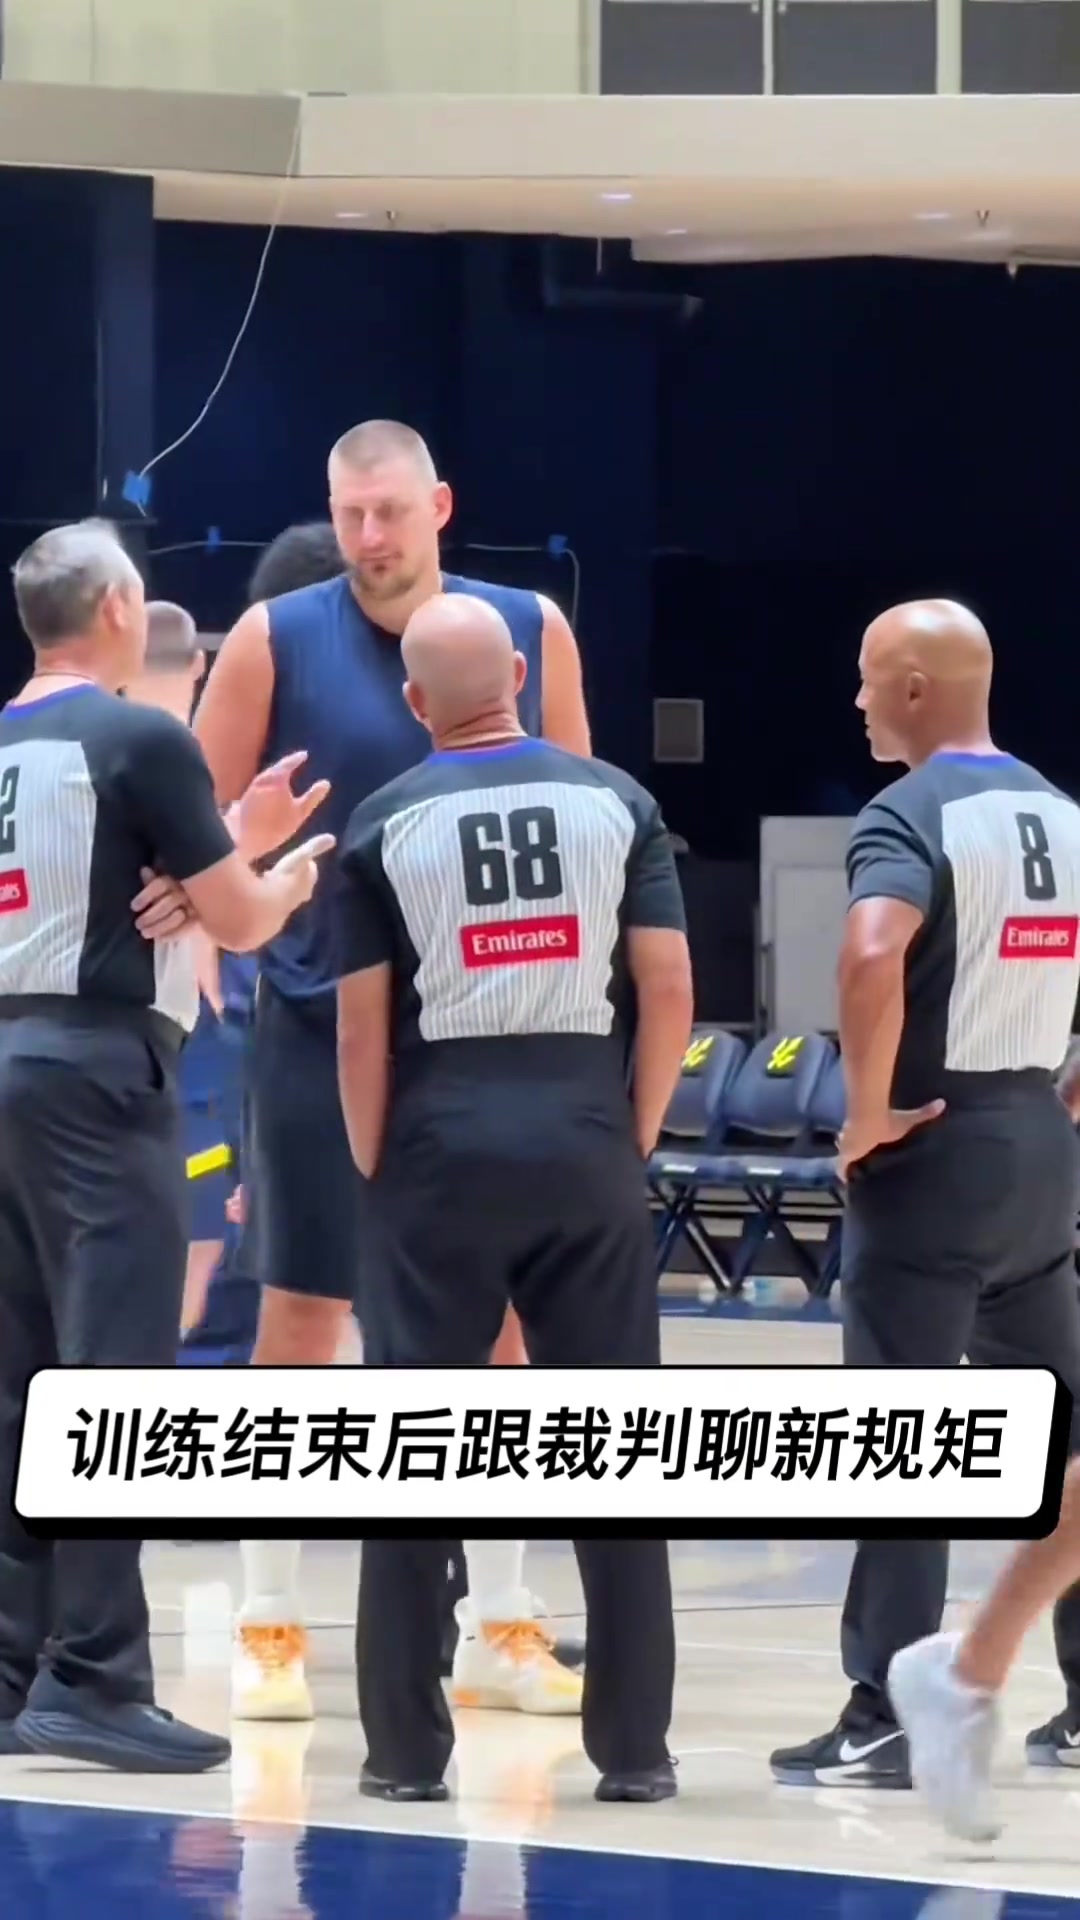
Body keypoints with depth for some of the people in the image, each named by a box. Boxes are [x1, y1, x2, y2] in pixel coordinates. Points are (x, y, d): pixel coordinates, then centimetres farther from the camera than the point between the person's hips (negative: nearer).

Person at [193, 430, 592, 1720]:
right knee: (300, 1321, 0)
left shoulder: (532, 634, 0)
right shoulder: (275, 642, -6)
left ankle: (499, 1617, 16)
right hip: (321, 1027, -2)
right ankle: (269, 1627, 9)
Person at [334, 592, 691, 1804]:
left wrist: (373, 1165, 9)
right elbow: (669, 996, -1)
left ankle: (407, 1748, 7)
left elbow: (361, 1028, -2)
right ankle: (634, 1746, 6)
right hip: (586, 1147, 1)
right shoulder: (615, 803, 3)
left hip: (442, 1151, -1)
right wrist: (639, 1135, 9)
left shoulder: (386, 824, 0)